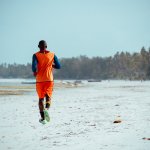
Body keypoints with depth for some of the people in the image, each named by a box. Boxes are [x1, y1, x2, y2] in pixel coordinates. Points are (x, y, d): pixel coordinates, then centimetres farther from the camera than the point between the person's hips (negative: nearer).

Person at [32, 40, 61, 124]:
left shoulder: (36, 55, -5)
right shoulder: (52, 55, 2)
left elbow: (34, 66, -18)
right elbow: (58, 66, 2)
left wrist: (35, 72, 2)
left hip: (39, 80, -1)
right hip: (49, 79, 1)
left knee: (41, 98, 12)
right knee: (48, 97, 8)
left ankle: (43, 118, 9)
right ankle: (46, 109, -25)